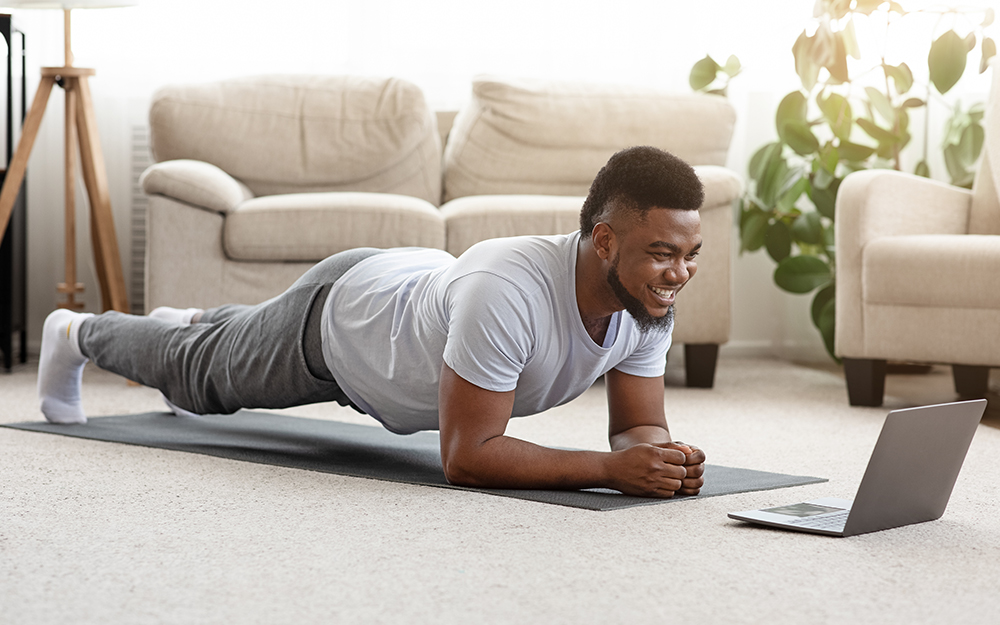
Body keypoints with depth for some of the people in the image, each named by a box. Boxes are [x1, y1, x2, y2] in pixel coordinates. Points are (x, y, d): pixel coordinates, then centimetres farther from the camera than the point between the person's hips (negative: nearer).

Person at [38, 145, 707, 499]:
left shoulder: (651, 304, -28)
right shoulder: (506, 293, -50)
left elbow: (639, 426, -18)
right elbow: (465, 456, -46)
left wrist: (664, 455, -42)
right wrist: (612, 467, -53)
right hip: (337, 314, -6)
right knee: (201, 373, 24)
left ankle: (194, 322, 70)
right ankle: (75, 334, 54)